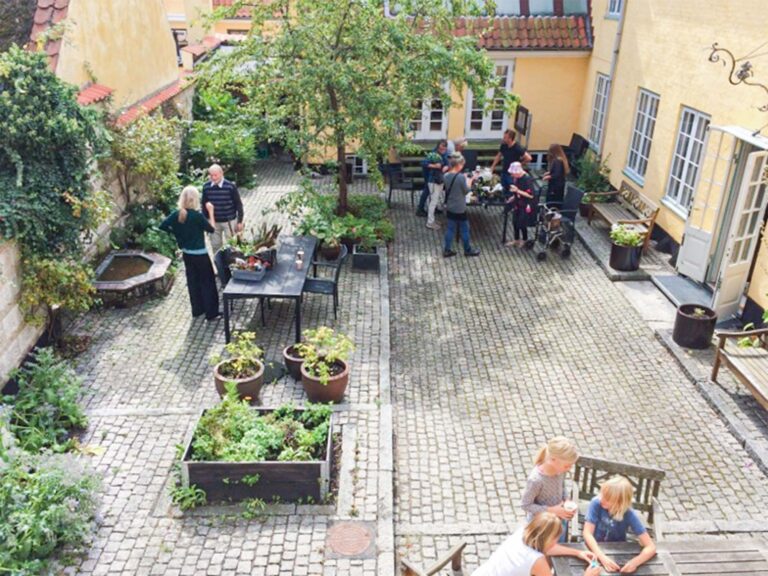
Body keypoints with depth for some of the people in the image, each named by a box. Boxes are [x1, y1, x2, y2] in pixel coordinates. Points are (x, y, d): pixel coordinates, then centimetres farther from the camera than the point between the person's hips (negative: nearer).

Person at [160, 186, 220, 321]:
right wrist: (211, 212, -3)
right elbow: (211, 229, -10)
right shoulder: (197, 215, -21)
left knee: (193, 281, 18)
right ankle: (211, 313, 9)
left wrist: (177, 232, 9)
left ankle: (197, 310, 27)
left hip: (186, 254, 6)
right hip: (200, 255, -6)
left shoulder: (176, 214, -5)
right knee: (207, 282, 5)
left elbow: (163, 226, -1)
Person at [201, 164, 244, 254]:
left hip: (229, 221, -3)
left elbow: (238, 204, -8)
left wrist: (240, 221, -8)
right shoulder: (206, 187, -4)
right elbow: (204, 205, 7)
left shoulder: (230, 186, -14)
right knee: (215, 246, 12)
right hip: (214, 222, 3)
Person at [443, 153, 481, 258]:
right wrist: (469, 181, 5)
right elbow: (466, 190, -11)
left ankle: (447, 250, 16)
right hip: (460, 209, -6)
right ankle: (468, 250, 22)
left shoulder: (447, 176, -1)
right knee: (464, 229, 10)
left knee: (450, 229, 13)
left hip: (450, 208, 6)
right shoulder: (461, 177, -21)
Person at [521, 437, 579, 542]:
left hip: (559, 521, 6)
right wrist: (551, 510, -26)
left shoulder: (560, 469, -17)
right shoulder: (536, 479, -35)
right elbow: (526, 505, -23)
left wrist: (566, 502, -13)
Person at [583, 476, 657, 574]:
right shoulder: (596, 503, -20)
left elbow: (651, 547, -20)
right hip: (595, 549, -1)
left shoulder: (629, 515, -20)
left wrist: (635, 562, -38)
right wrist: (602, 557, -38)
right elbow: (587, 533, -24)